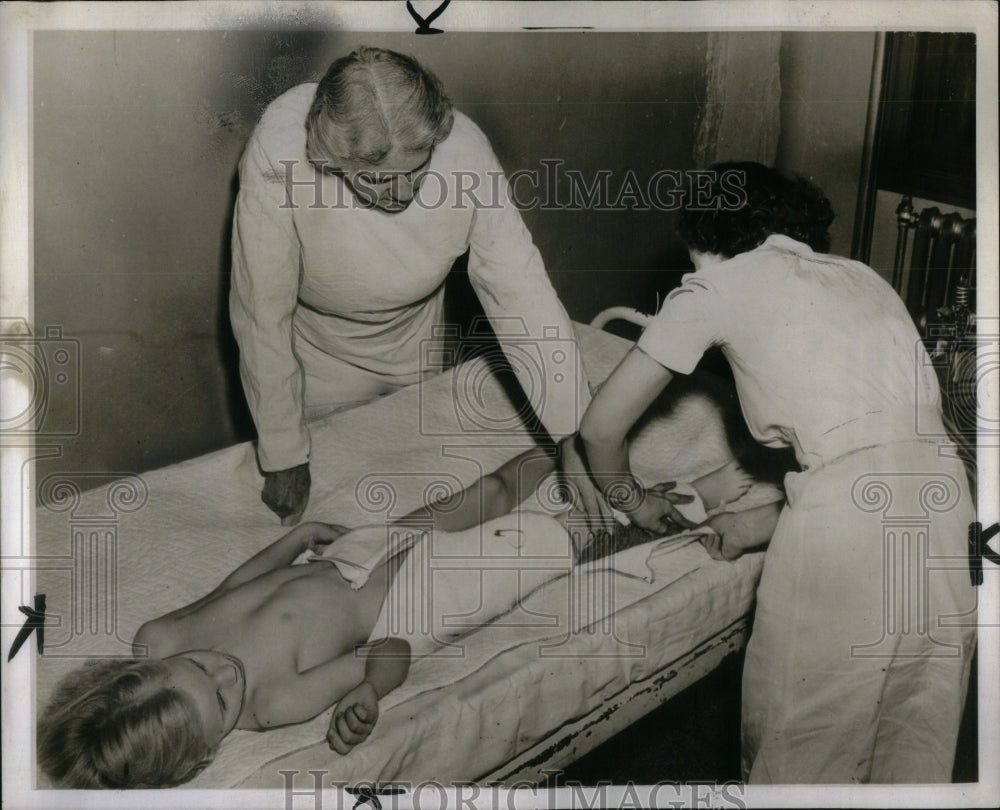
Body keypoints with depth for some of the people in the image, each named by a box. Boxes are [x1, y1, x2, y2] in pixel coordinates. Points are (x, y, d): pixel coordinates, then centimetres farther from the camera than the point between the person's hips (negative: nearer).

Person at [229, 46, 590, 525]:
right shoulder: (280, 156, -37)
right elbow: (262, 313, -29)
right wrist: (283, 458, -24)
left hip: (414, 354, 3)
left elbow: (521, 292, -29)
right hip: (315, 361, -2)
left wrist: (578, 437, -32)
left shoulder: (463, 150, -31)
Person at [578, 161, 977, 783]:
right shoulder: (863, 276, 25)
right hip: (948, 496, 6)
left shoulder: (716, 285, 10)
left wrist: (635, 502, 30)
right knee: (918, 754, 22)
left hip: (849, 510, -6)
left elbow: (601, 428, 11)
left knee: (800, 751, 13)